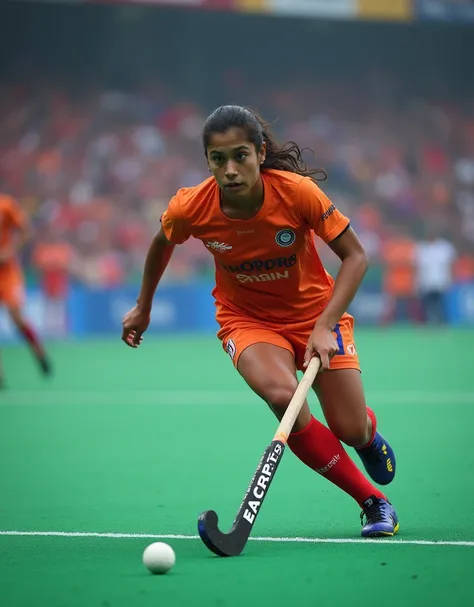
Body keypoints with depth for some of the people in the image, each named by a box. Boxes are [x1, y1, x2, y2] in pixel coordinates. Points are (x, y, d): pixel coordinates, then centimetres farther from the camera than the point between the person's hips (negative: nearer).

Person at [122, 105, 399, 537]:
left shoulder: (297, 191, -27)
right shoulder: (190, 209, -21)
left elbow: (355, 255, -18)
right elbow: (162, 244, 3)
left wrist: (325, 326, -30)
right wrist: (143, 307, 16)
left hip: (314, 311, 0)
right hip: (247, 319, 0)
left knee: (352, 430, -6)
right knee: (283, 396, -31)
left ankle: (371, 435, 38)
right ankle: (373, 500, -15)